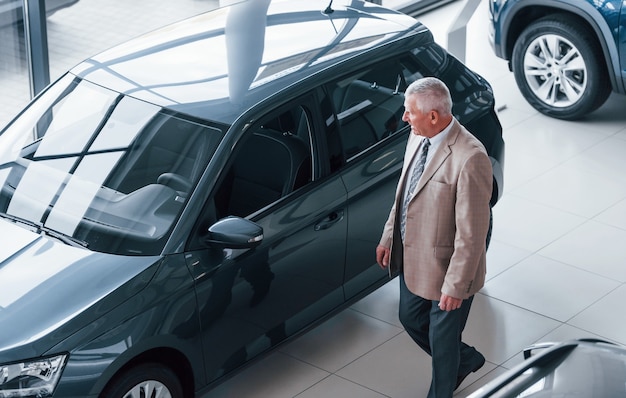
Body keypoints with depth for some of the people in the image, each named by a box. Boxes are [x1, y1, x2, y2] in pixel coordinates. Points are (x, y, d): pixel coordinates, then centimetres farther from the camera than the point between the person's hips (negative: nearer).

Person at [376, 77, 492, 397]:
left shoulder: (470, 158, -30)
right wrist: (388, 238, 18)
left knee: (442, 339, 11)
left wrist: (456, 286, -22)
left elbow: (472, 233, -26)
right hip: (412, 259, 9)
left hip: (446, 268, -9)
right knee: (411, 319, 26)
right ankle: (466, 359, 51)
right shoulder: (418, 138, -4)